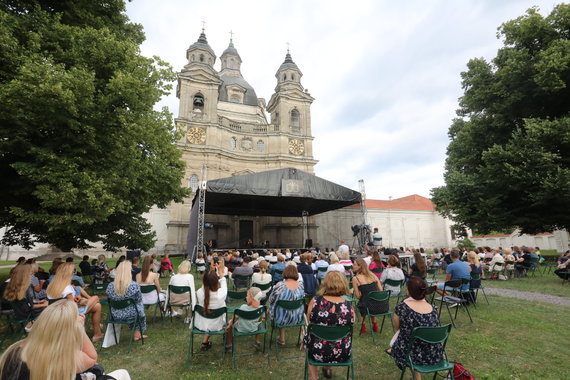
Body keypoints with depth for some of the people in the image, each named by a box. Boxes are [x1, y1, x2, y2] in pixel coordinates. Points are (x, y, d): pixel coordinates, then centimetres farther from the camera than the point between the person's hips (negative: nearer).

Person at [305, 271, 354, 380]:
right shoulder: (349, 306, -16)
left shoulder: (315, 301, -18)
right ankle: (327, 369, 50)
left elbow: (309, 322, 0)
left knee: (307, 337, 29)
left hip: (318, 353, -2)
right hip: (343, 355, 2)